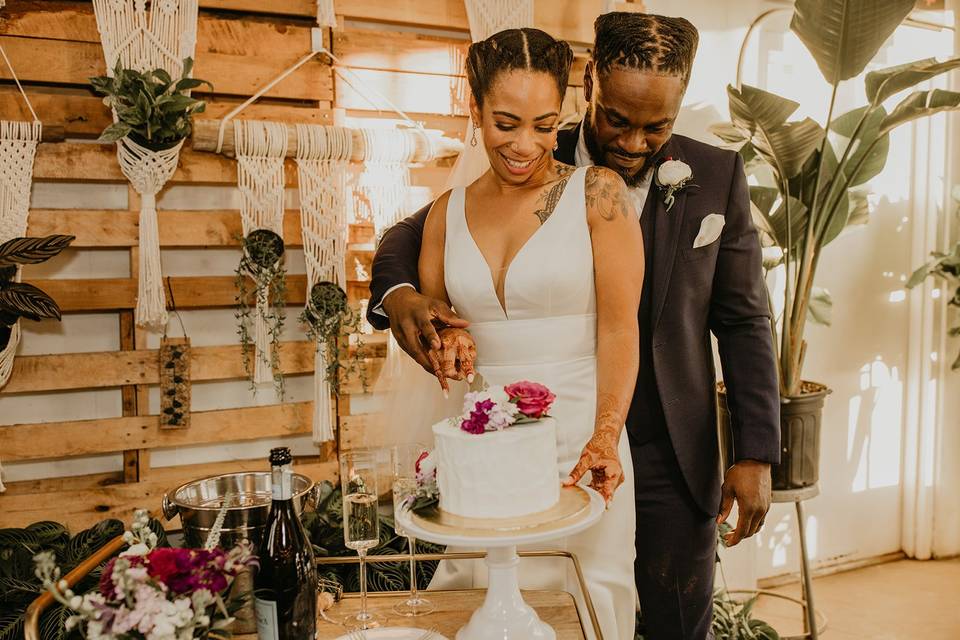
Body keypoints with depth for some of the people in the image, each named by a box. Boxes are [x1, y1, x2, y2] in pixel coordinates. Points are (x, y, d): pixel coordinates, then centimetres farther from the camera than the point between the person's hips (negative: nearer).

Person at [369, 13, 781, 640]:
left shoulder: (717, 177, -2)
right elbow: (413, 235, -1)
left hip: (673, 458, 1)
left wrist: (756, 454, -3)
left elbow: (744, 322, 1)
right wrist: (399, 294, -25)